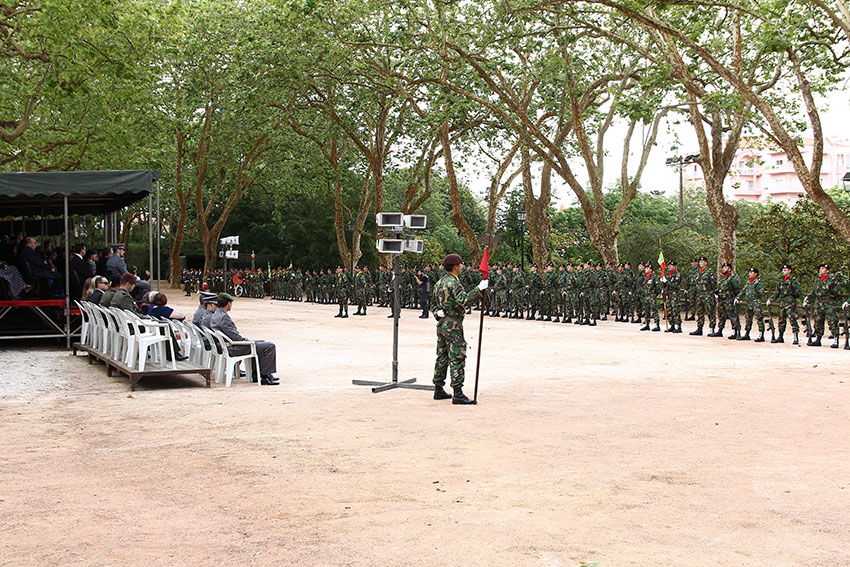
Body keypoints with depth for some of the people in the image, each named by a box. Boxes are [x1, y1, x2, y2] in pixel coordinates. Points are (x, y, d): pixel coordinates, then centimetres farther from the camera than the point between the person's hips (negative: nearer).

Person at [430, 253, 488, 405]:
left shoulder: (439, 283, 15)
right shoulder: (453, 283, -14)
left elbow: (434, 304, 20)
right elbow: (463, 300, -28)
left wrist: (438, 313, 3)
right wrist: (479, 289, -27)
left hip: (441, 324, 9)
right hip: (453, 325, -9)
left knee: (442, 357, 13)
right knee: (457, 358, -8)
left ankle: (438, 390, 19)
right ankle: (458, 394, -10)